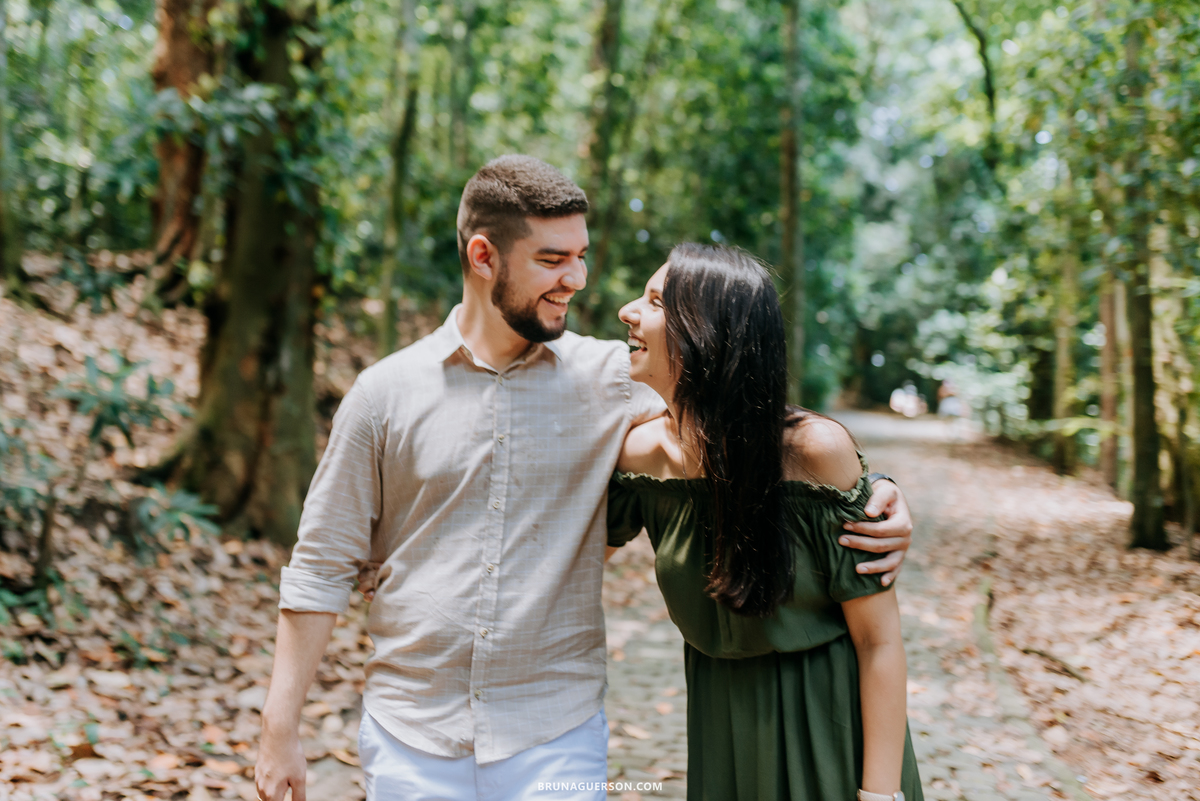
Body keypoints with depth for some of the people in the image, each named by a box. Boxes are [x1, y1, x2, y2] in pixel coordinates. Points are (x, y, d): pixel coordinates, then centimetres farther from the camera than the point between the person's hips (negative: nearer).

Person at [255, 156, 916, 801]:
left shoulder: (609, 378, -3)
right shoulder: (385, 393, -3)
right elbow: (321, 568, 2)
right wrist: (280, 727, 0)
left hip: (557, 737, 0)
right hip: (409, 739, 1)